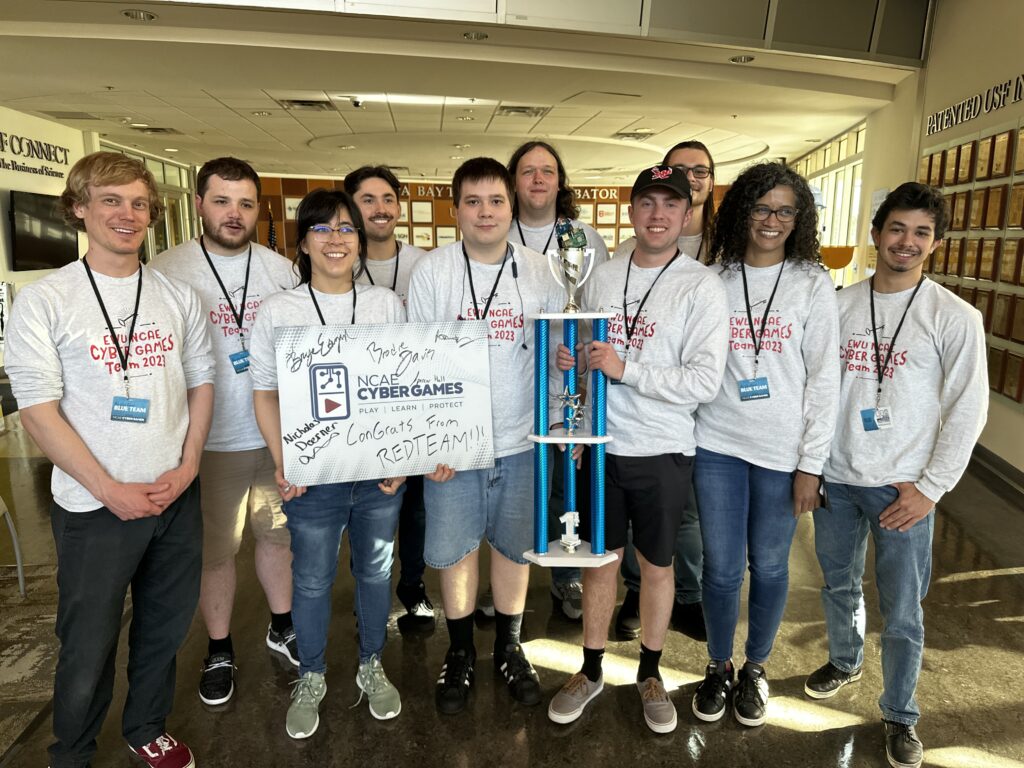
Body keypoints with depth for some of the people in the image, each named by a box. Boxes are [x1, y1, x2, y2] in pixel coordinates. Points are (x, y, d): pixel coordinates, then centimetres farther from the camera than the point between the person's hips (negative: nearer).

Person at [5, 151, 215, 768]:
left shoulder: (178, 296, 4)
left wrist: (187, 466, -4)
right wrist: (111, 490, -13)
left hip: (177, 497, 4)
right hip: (94, 507, -3)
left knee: (166, 630, 18)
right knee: (88, 646, 10)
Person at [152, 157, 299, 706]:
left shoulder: (281, 270, 2)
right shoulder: (166, 271, -8)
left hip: (278, 434, 3)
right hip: (209, 442, -3)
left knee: (278, 535, 18)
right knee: (215, 552, 12)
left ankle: (282, 627, 40)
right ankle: (219, 651, 33)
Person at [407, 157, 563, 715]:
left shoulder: (538, 271, 2)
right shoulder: (431, 271, -3)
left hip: (522, 440, 2)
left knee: (514, 545, 14)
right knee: (455, 549, 10)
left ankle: (509, 648, 36)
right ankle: (460, 653, 33)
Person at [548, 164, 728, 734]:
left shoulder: (703, 286, -9)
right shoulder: (602, 277, 4)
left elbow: (706, 381, -16)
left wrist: (624, 368, -23)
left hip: (662, 452, -3)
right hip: (601, 446, 3)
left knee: (657, 563, 14)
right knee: (602, 557, 15)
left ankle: (650, 674, 36)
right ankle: (592, 671, 34)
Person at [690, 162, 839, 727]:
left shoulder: (813, 284, -1)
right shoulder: (714, 278, 2)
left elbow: (823, 379, -2)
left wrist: (811, 463, -5)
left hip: (782, 450, 0)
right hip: (718, 444, 1)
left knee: (769, 565, 11)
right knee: (721, 567, 8)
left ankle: (755, 668, 35)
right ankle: (719, 667, 32)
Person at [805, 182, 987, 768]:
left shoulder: (955, 318, -6)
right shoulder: (839, 304, 2)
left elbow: (967, 412, -6)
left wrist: (930, 487, -9)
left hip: (903, 489, -3)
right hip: (835, 478, 3)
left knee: (903, 613, 6)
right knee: (839, 584, 20)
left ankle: (900, 715, 28)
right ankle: (845, 662, 46)